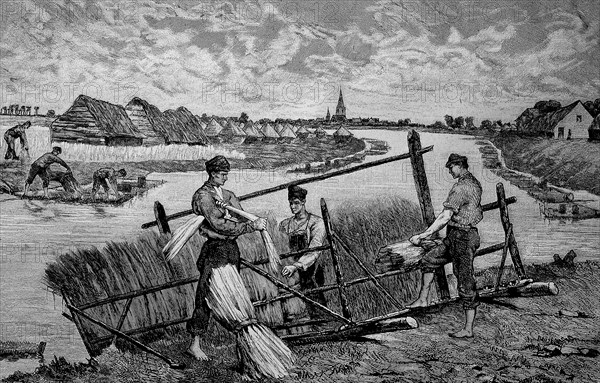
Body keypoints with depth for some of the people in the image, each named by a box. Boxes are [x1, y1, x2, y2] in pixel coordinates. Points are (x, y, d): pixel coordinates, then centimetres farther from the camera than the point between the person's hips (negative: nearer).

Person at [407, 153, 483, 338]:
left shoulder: (461, 187, -19)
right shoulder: (474, 183, 11)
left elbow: (445, 218, -22)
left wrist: (422, 236, -19)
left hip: (462, 237, -10)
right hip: (456, 237, 10)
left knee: (466, 284, -4)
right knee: (429, 260, 20)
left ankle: (468, 329, 3)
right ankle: (422, 299, 26)